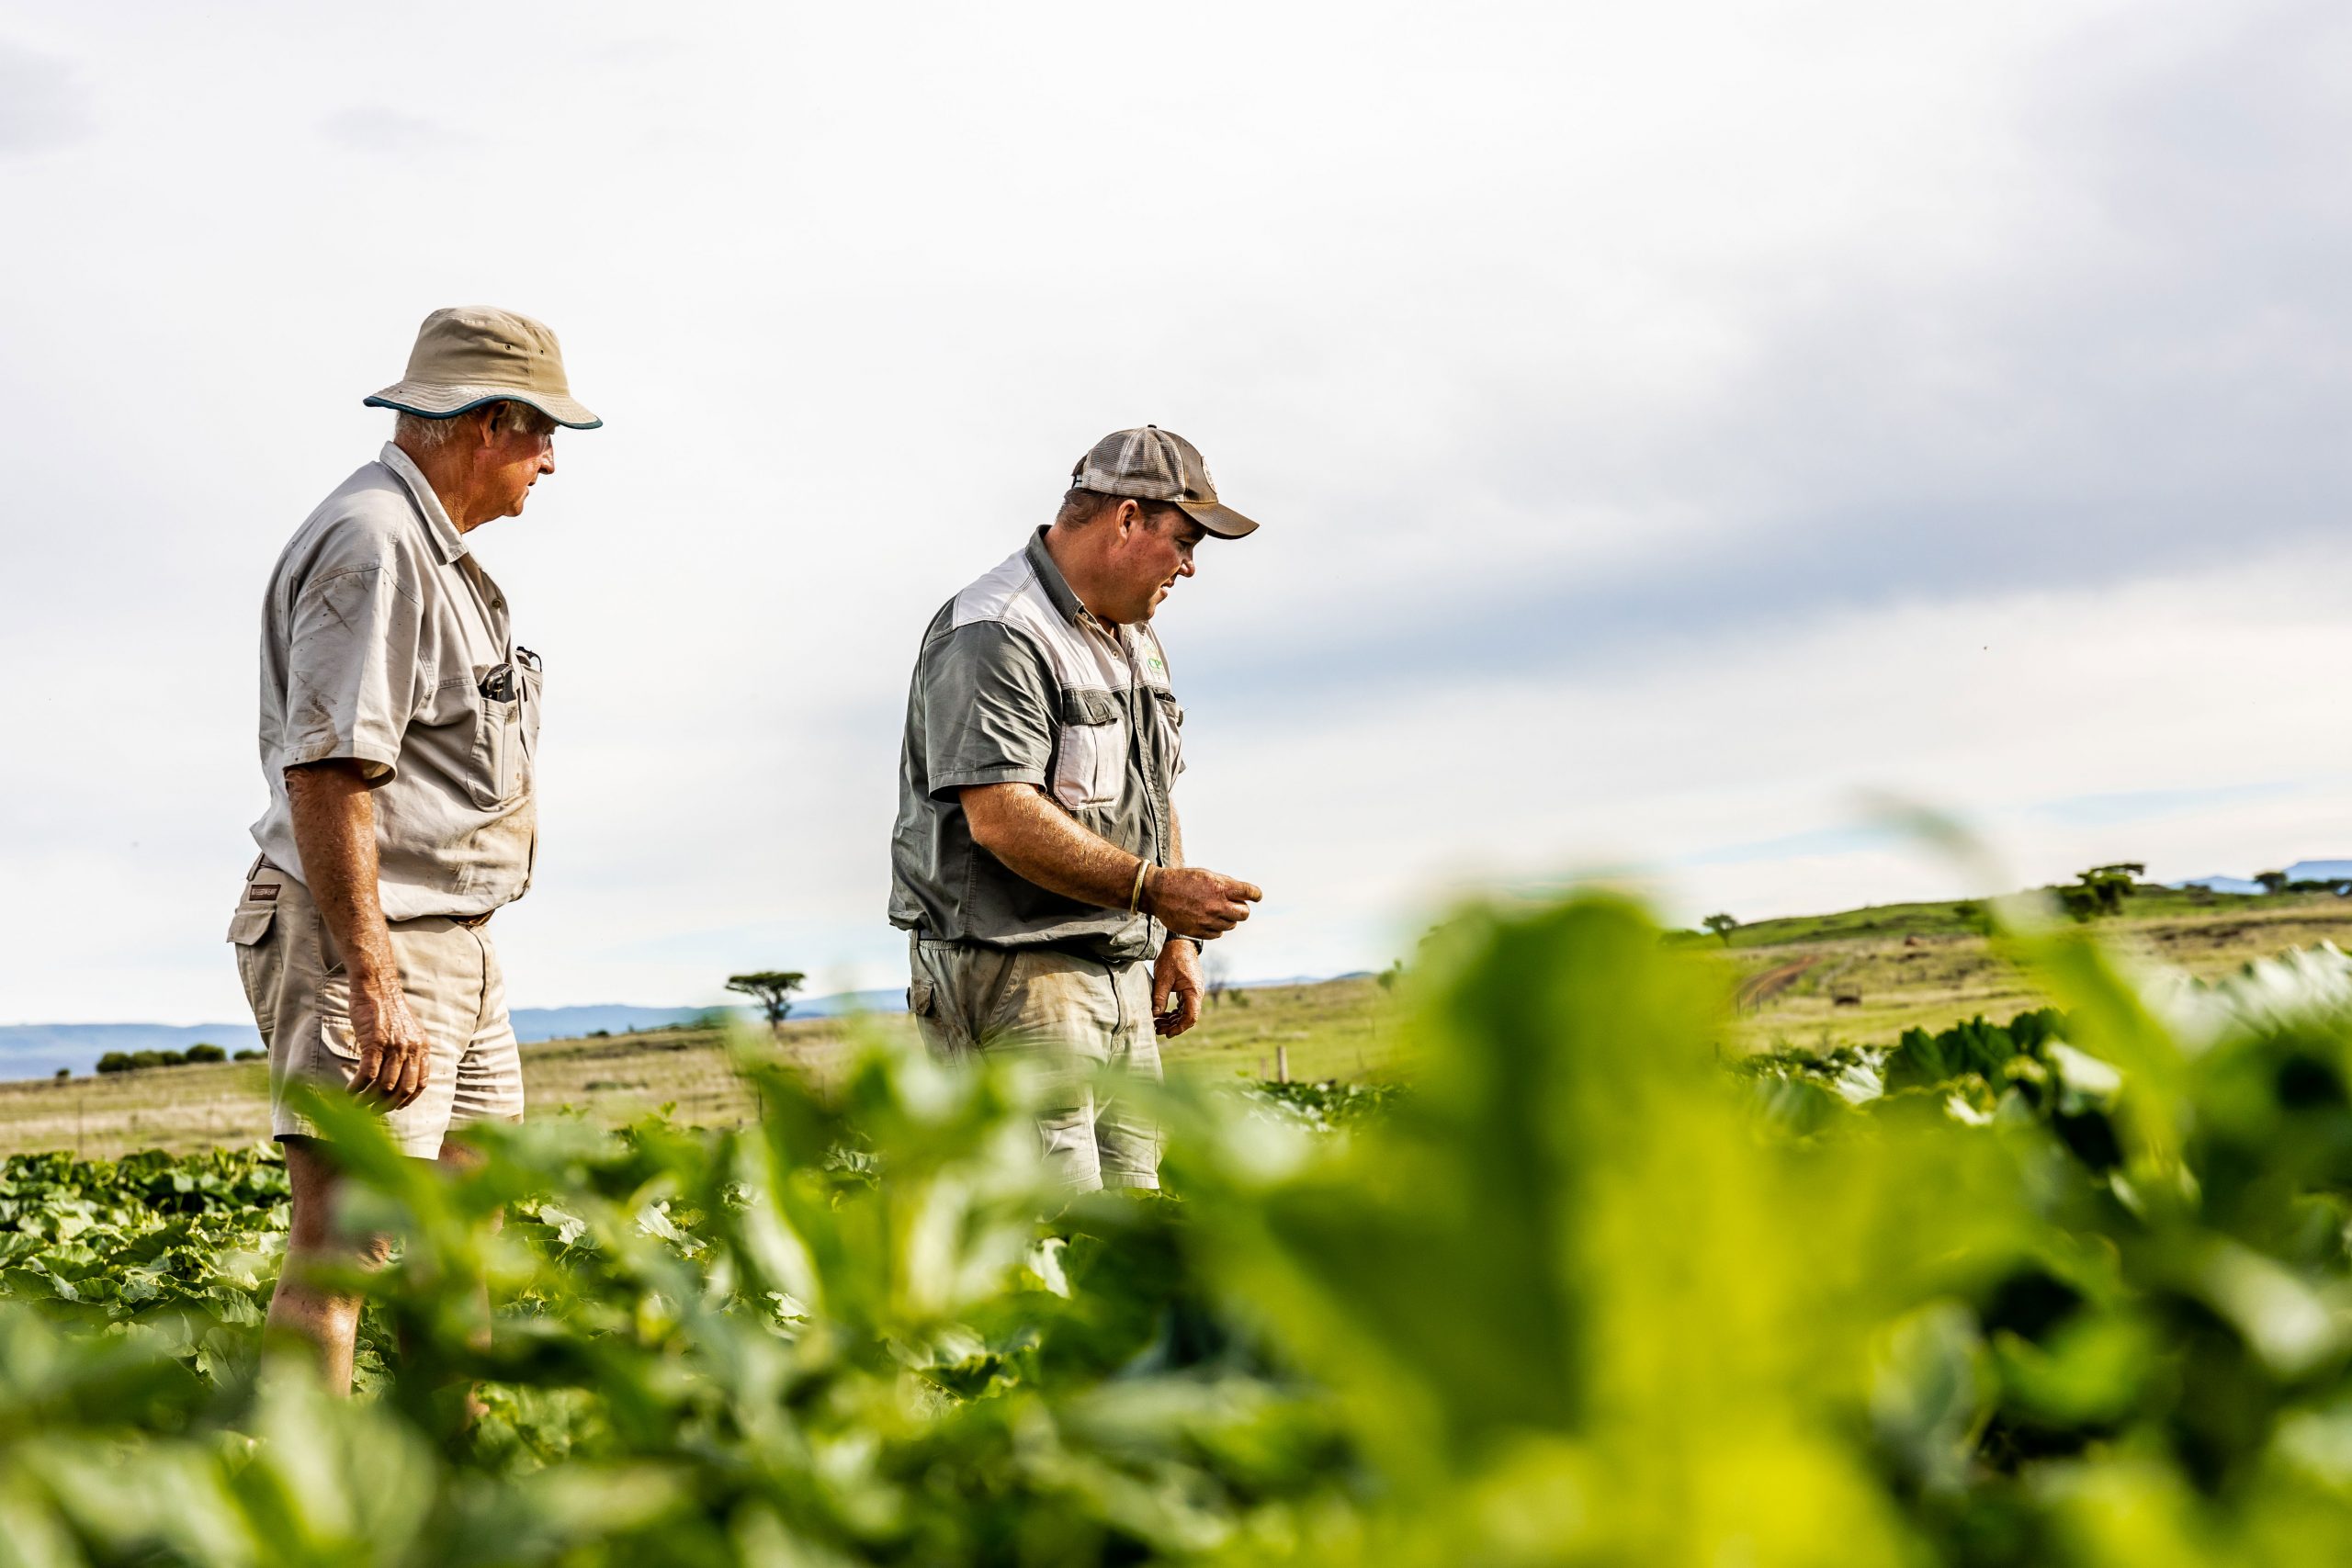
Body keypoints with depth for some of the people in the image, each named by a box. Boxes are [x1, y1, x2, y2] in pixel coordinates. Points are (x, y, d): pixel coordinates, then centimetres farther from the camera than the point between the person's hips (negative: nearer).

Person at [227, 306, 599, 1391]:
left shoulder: (433, 549, 17)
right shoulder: (372, 541, -16)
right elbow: (326, 774, -24)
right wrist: (374, 984, -27)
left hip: (455, 945, 11)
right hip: (371, 943, -11)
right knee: (344, 1243, -10)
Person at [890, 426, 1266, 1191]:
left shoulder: (1136, 643, 19)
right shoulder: (995, 637, -14)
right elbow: (1002, 817, -24)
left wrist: (1175, 938, 15)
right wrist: (1154, 889, -25)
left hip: (1122, 979, 10)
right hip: (1016, 978, -9)